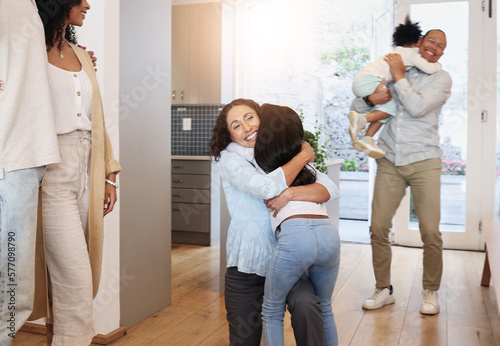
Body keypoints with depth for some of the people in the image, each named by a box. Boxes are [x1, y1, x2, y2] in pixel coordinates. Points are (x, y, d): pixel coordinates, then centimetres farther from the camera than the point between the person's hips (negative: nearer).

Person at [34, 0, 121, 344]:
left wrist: (109, 174, 13)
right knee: (75, 278, -8)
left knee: (84, 273, 9)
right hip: (54, 173, -6)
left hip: (87, 172, 6)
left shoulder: (82, 56, 18)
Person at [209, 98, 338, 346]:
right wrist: (304, 155, -11)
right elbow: (268, 188, -25)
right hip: (246, 267, -1)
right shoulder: (230, 158, -6)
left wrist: (289, 194, -26)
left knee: (306, 305, -28)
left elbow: (330, 189, -9)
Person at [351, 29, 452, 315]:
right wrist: (370, 99, -9)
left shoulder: (441, 78, 6)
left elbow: (417, 107, -13)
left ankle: (431, 291, 16)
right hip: (390, 162, 2)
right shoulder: (393, 71, 14)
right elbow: (356, 107, 13)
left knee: (431, 233, -4)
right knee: (378, 228, -1)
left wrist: (399, 76, -6)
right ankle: (384, 289, 16)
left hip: (423, 162, -2)